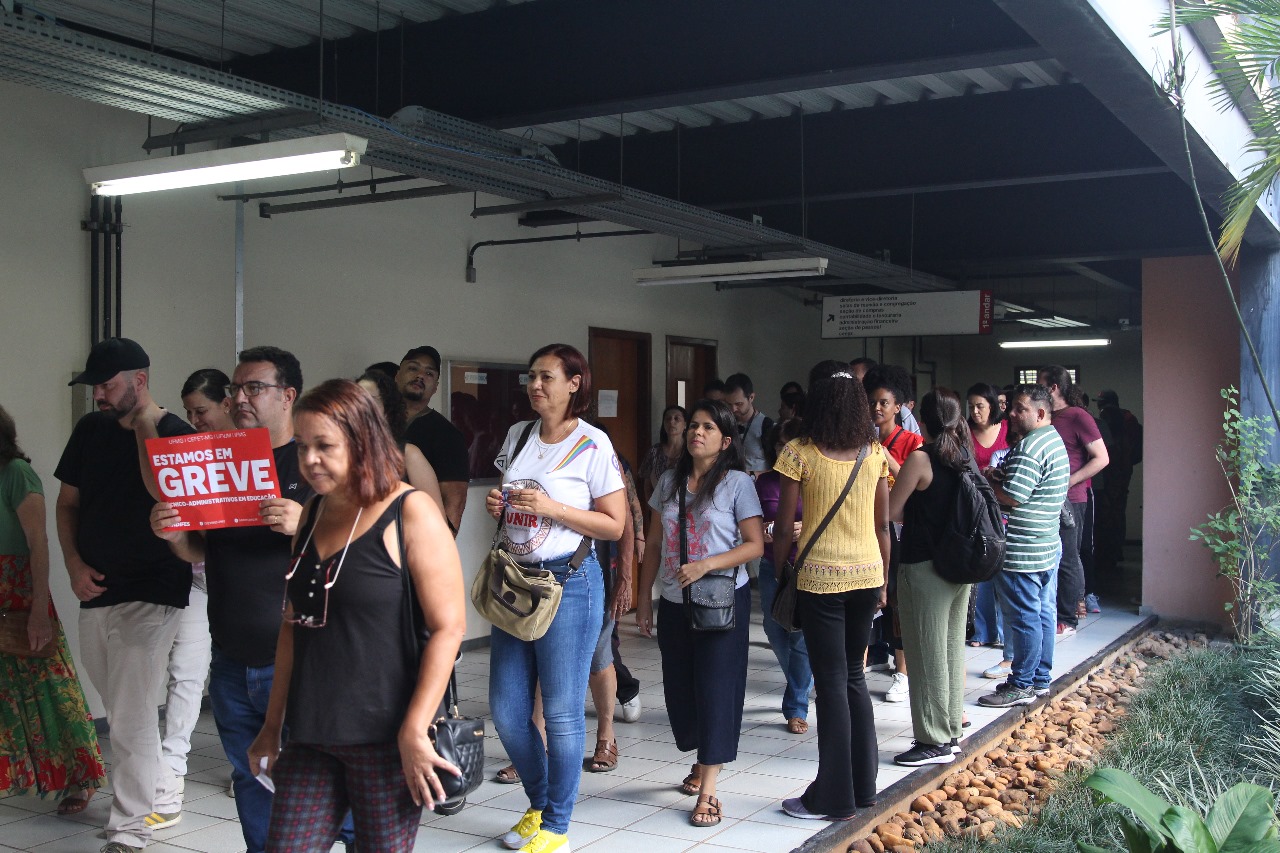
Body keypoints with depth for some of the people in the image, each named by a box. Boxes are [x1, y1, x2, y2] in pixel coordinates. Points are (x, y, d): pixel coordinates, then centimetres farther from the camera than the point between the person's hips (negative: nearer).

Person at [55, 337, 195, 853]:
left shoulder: (179, 437, -9)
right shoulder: (90, 430, 8)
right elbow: (68, 504, 14)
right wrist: (74, 564, 0)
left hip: (150, 596, -6)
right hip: (96, 593, 7)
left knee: (131, 718, -8)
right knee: (122, 713, 17)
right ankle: (164, 798, 34)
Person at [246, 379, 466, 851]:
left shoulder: (410, 513, -9)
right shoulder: (312, 513, 10)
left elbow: (448, 626, -13)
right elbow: (293, 625, 16)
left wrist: (414, 733, -17)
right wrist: (273, 726, 17)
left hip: (384, 738, -5)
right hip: (310, 736, 6)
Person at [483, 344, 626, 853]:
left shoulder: (593, 445, -7)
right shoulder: (517, 436, 10)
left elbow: (614, 524, -7)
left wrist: (551, 508, -17)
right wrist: (497, 506, 0)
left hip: (568, 582, -6)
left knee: (562, 711, 1)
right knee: (506, 711, 9)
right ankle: (539, 805, 31)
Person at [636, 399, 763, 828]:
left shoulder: (737, 483, -6)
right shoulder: (669, 482, 7)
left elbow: (755, 545, -9)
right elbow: (654, 544, 12)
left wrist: (706, 565, -20)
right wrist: (643, 597, 9)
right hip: (673, 603, 5)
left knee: (715, 687, -5)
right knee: (678, 687, 11)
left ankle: (706, 790, 0)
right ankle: (705, 759, 35)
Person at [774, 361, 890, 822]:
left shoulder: (799, 452, -8)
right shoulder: (875, 453, 2)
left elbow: (784, 525, -7)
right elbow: (883, 524, 7)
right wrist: (883, 581, 16)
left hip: (820, 578, -4)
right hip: (867, 575, 4)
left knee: (832, 683, 2)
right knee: (854, 677, 16)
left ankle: (834, 797, 9)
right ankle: (863, 786, 23)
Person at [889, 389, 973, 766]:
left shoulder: (920, 458, -15)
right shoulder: (966, 458, 5)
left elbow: (891, 511, -11)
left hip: (924, 568, -7)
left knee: (927, 654, 1)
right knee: (953, 648, 15)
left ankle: (934, 741, 8)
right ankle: (951, 730, 26)